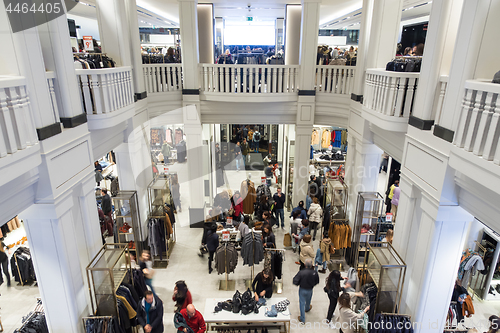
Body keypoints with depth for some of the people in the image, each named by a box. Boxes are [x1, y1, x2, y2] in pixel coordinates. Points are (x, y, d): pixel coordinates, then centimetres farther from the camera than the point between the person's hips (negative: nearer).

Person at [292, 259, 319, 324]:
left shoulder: (301, 272, -30)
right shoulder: (314, 273, -23)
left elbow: (295, 281, -25)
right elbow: (317, 282, -5)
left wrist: (299, 284, -3)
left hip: (302, 289, -2)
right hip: (310, 290, 2)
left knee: (302, 303, 14)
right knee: (308, 301, 30)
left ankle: (302, 319, 23)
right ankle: (307, 308, 61)